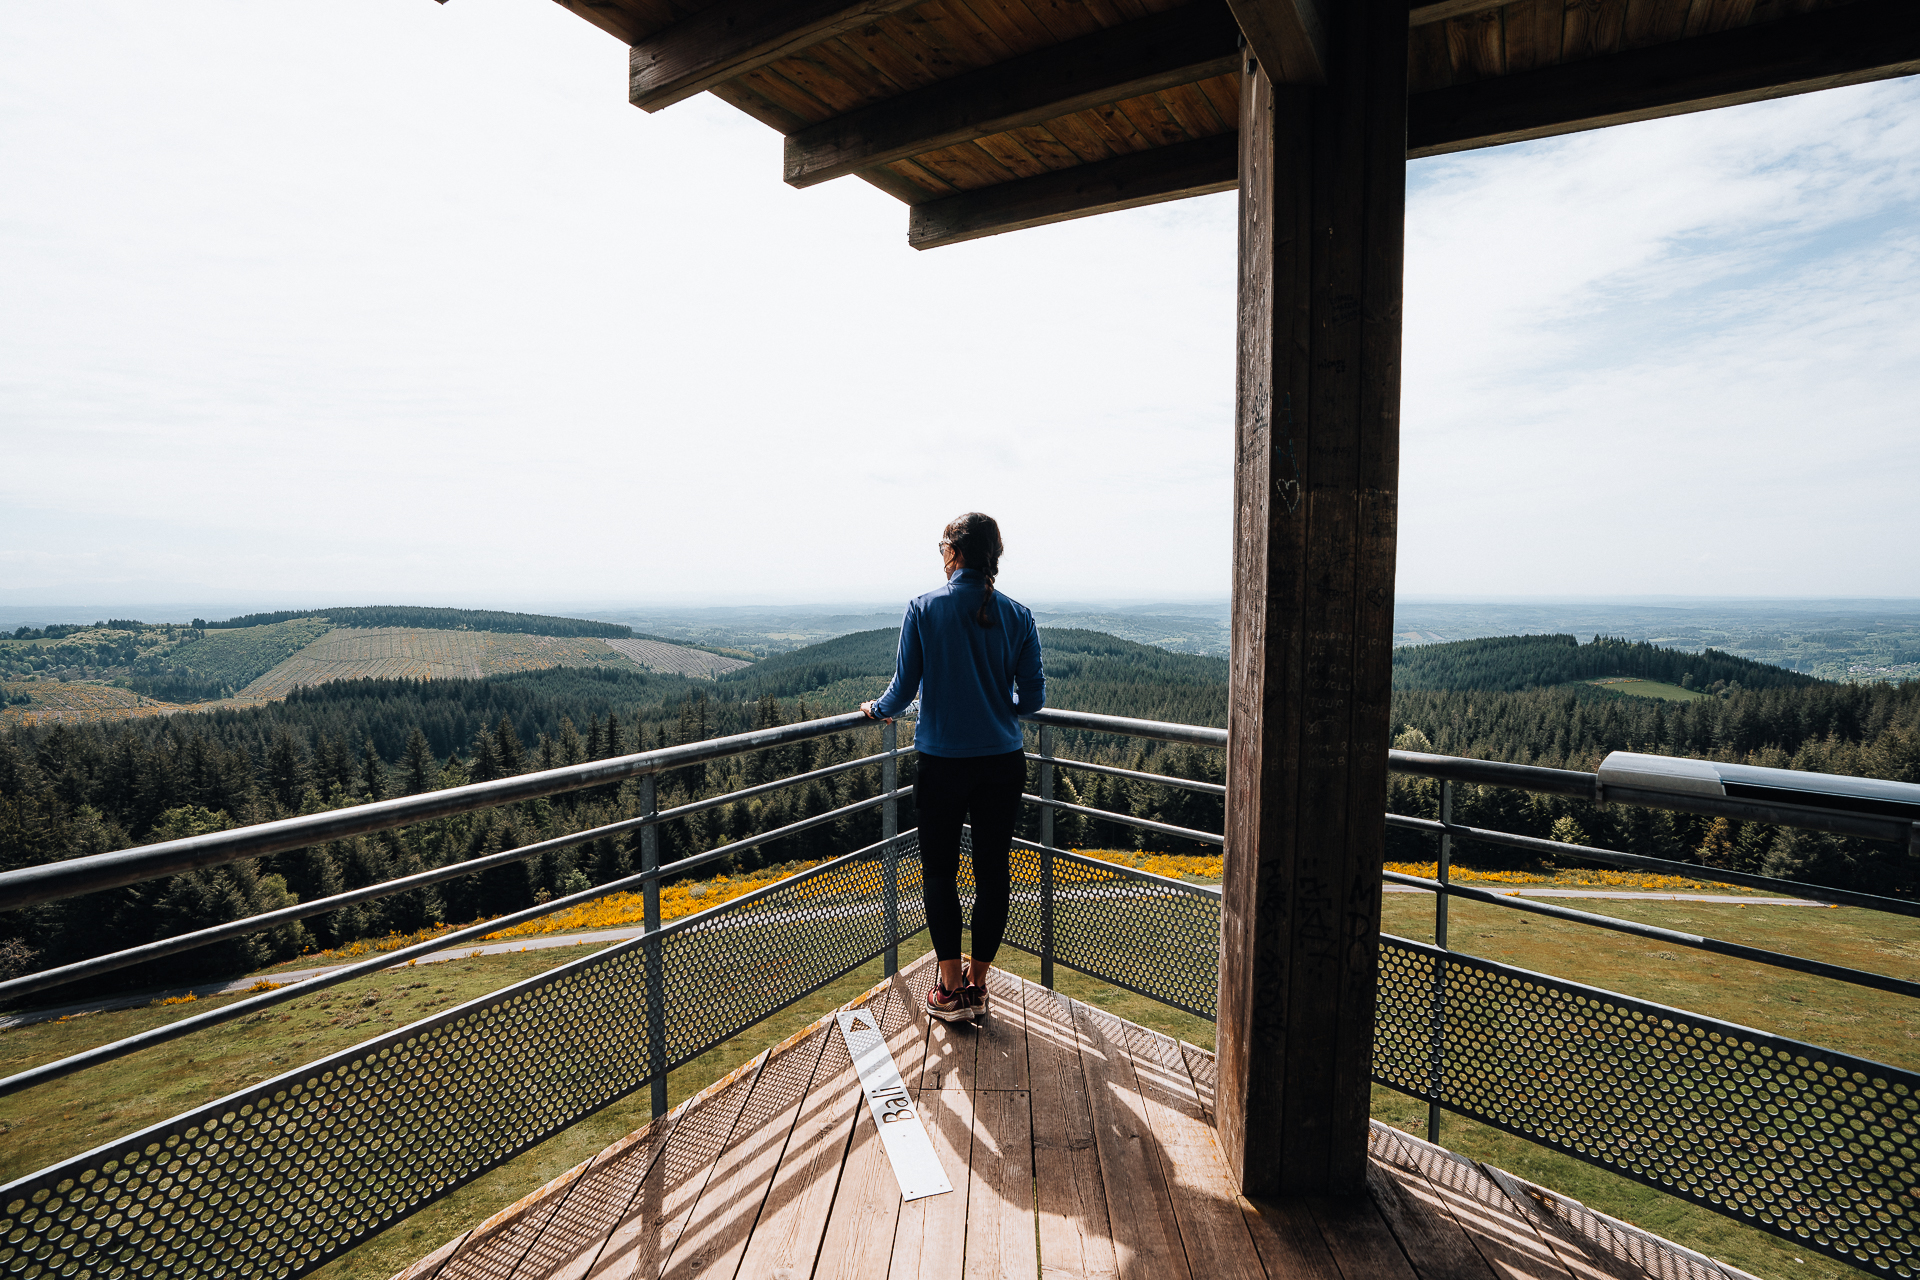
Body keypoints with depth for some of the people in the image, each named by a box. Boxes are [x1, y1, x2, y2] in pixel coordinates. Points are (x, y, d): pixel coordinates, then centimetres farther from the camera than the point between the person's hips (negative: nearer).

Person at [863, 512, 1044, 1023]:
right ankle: (977, 983, 24)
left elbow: (904, 689, -6)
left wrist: (876, 709, 15)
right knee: (992, 871, 12)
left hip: (943, 763, -2)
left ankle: (951, 989, 17)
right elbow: (1034, 697, 0)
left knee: (939, 870, 13)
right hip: (1003, 764, 2)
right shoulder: (1018, 616, -1)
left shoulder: (924, 609, -8)